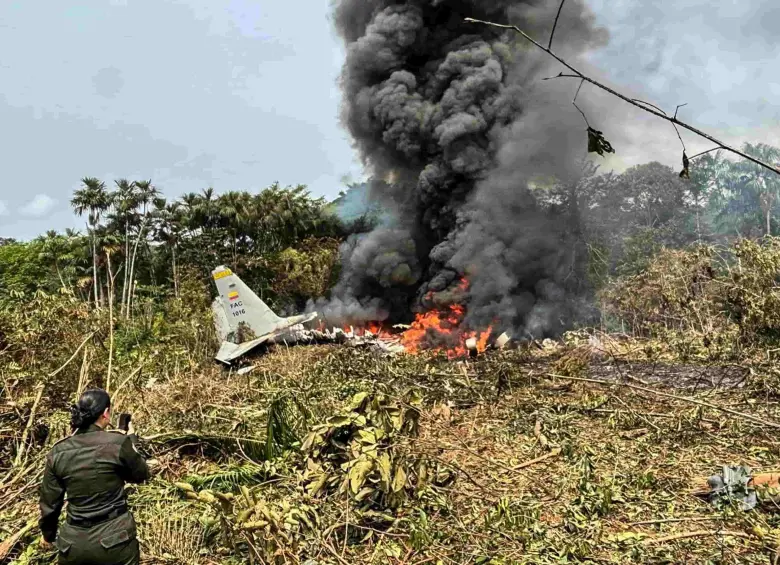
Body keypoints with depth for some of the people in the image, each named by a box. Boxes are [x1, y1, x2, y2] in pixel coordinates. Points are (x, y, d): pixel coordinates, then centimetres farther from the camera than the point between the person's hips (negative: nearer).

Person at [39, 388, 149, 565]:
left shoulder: (58, 452, -4)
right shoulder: (118, 443, -16)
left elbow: (49, 502, 6)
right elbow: (141, 475, 2)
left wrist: (48, 533, 24)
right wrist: (131, 440, 14)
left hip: (73, 543, 3)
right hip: (115, 539, -3)